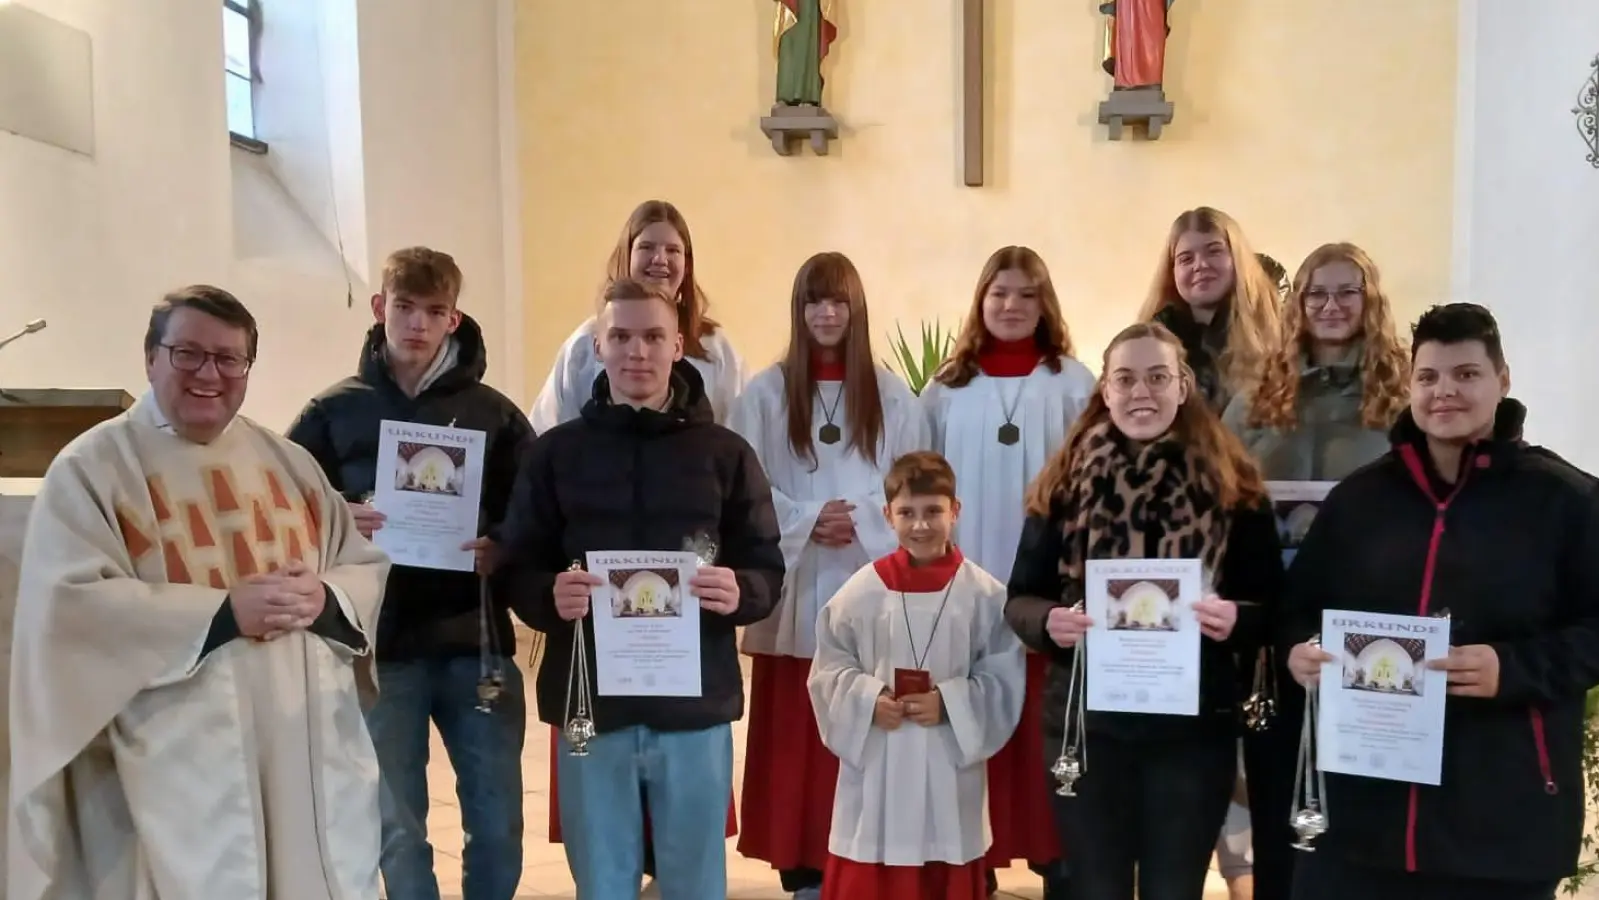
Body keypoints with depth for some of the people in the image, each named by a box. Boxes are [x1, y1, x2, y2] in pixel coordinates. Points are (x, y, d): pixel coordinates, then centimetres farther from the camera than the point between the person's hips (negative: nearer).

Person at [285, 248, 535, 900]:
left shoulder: (493, 412, 4)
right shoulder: (334, 412, 4)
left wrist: (502, 550, -14)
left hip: (476, 643, 0)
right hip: (381, 648, 0)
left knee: (498, 825, 9)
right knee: (397, 830, 11)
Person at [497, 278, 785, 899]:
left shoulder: (725, 453, 4)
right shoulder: (556, 452, 5)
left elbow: (768, 572, 3)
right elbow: (516, 570, 3)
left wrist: (739, 592, -19)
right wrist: (550, 596, -19)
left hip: (696, 706, 0)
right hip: (591, 707, 0)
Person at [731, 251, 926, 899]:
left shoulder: (891, 394, 6)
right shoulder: (766, 392, 4)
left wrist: (861, 517, -11)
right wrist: (806, 519, -12)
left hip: (869, 582, 1)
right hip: (795, 584, 0)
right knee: (794, 728, 3)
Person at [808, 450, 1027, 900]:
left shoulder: (984, 593, -6)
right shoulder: (862, 589, -3)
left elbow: (1005, 678, -4)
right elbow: (829, 667, 2)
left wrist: (949, 703, -16)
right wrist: (867, 699, -14)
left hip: (950, 766, 0)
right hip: (874, 765, 1)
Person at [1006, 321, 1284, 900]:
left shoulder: (1232, 485, -1)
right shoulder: (1065, 483, 0)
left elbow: (1272, 605, 2)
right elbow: (1020, 598, 2)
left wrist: (1236, 619, -20)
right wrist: (1049, 621, -19)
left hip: (1195, 725, 0)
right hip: (1085, 722, 1)